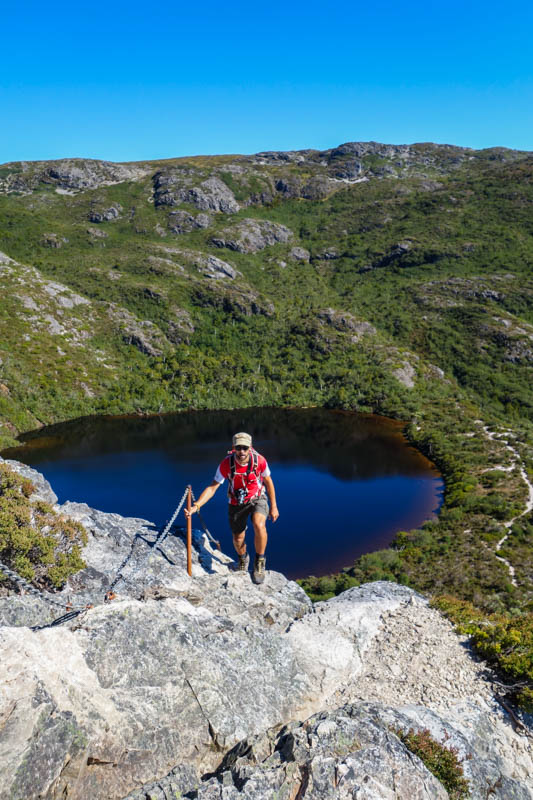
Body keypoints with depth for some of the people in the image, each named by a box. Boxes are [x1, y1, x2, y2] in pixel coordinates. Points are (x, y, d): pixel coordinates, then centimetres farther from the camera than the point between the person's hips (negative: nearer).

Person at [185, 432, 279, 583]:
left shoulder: (259, 460, -23)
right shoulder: (226, 464, -25)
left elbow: (268, 482, -5)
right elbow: (212, 487, -21)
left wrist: (273, 506, 0)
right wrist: (196, 506, -34)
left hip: (257, 499, -1)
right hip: (236, 502, 1)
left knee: (259, 525, -30)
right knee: (238, 539, 10)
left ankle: (259, 562, -6)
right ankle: (243, 559, 47)